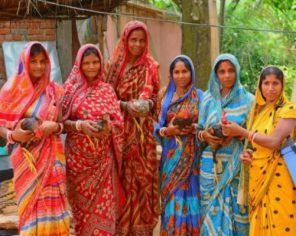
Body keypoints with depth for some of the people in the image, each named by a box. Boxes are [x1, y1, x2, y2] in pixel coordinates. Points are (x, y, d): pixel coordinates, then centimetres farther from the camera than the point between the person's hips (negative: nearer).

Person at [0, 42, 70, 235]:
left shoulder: (55, 91, 4)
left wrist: (55, 126, -12)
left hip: (51, 157, 2)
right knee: (31, 206, 2)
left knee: (52, 207, 1)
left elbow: (65, 123, 10)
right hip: (26, 159, -1)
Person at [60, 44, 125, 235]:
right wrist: (79, 125, -20)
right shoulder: (71, 88, 0)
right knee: (82, 203, 5)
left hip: (103, 157, 1)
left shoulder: (107, 90, 6)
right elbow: (61, 121, -3)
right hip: (78, 156, -1)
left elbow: (118, 122, 4)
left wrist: (107, 128, -17)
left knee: (104, 204, 0)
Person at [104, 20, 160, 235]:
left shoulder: (151, 67, 4)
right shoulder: (115, 65, 4)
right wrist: (126, 106, -15)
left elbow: (156, 96, 8)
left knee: (143, 175, 1)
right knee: (122, 176, 0)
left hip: (143, 131, 0)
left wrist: (148, 104, -14)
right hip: (121, 129, 0)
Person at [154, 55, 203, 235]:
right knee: (172, 201, 2)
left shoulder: (199, 97, 3)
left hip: (192, 157, -1)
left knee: (190, 199, -1)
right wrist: (167, 131, -14)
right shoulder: (165, 96, 7)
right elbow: (157, 126, 7)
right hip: (171, 156, 1)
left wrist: (195, 128, -16)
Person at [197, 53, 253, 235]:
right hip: (211, 163, 2)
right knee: (212, 209, 4)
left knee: (235, 209, -2)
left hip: (236, 164, -2)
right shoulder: (208, 98, 9)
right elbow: (199, 129, 12)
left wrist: (237, 133, -17)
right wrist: (204, 135, -10)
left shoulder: (247, 99, 2)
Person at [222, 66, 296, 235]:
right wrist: (246, 153, 0)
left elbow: (274, 141, -19)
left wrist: (241, 131, -13)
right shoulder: (258, 110, 12)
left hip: (278, 177, -6)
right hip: (258, 177, 6)